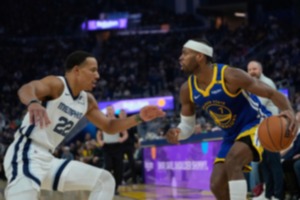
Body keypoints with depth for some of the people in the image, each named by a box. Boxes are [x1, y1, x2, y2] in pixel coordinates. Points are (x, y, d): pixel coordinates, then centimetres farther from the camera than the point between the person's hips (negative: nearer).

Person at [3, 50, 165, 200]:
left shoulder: (87, 101, 13)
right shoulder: (56, 84, -12)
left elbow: (109, 126, 26)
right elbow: (26, 88, -34)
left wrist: (139, 118, 10)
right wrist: (33, 103, -59)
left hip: (48, 160, 9)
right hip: (26, 155, -9)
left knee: (104, 180, 10)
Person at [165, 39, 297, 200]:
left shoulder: (229, 76, -26)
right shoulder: (187, 89, -6)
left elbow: (272, 93, -23)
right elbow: (187, 125, 7)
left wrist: (289, 111, -44)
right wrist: (177, 133, -18)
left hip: (256, 125, -7)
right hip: (232, 135, 7)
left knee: (232, 161, -33)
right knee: (217, 185, 0)